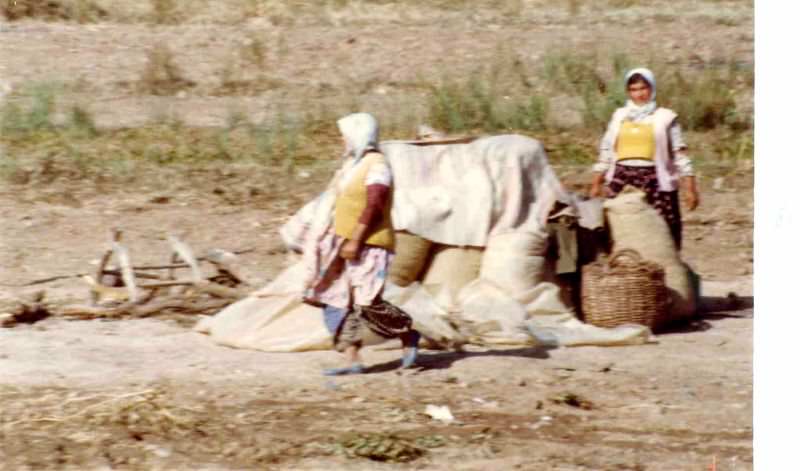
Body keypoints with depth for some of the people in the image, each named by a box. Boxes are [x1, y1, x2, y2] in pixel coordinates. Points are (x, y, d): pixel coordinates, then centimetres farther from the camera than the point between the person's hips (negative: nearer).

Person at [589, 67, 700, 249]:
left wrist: (690, 188, -2)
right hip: (622, 181, 3)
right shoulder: (619, 116, 14)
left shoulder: (665, 117, 6)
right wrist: (596, 184, 15)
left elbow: (680, 155, 3)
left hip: (654, 181, -3)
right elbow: (606, 152, 18)